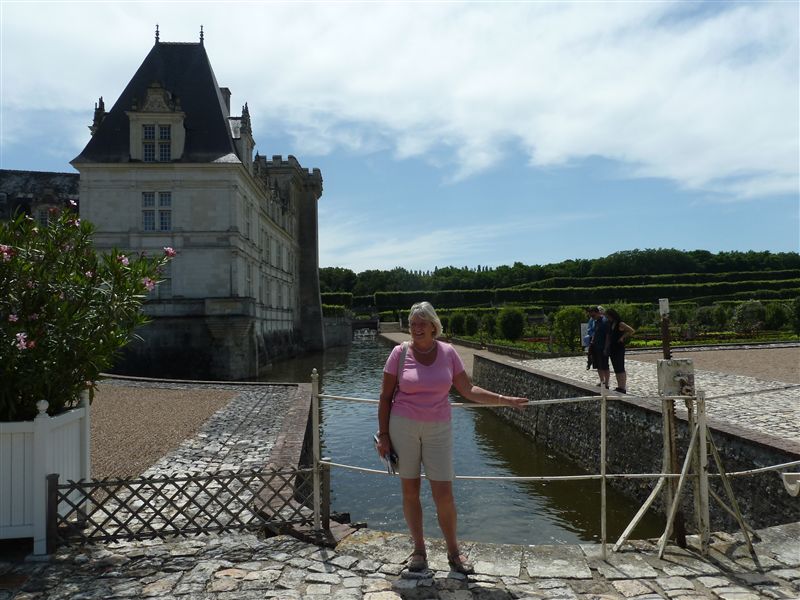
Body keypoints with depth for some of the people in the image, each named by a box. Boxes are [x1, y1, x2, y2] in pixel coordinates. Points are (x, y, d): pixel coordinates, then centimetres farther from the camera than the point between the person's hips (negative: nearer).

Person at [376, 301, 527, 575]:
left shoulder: (447, 352, 0)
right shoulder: (400, 353, -4)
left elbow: (468, 390, 4)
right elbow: (385, 396, 0)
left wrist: (505, 400, -1)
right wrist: (383, 435, -3)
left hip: (438, 429, 1)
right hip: (403, 427, 0)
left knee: (444, 493, 0)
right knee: (410, 490, 7)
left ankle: (454, 552, 21)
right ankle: (419, 549, 25)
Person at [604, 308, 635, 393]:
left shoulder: (620, 324, -11)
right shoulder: (610, 324, 13)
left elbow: (632, 331, -18)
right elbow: (608, 336, 18)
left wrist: (622, 337, -13)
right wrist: (606, 347, 13)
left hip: (619, 348, -8)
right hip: (612, 349, 8)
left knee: (620, 368, -6)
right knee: (616, 369, 11)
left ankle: (623, 388, -3)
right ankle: (619, 387, 18)